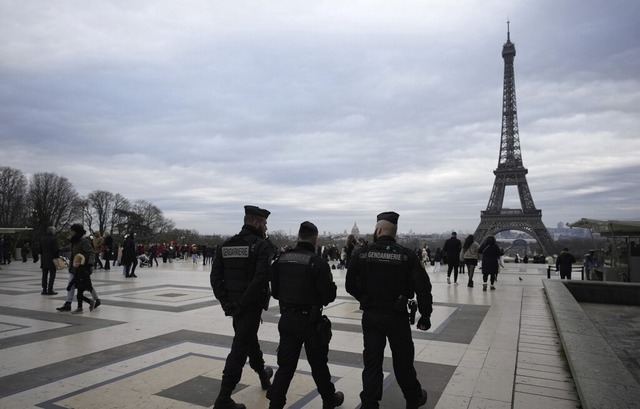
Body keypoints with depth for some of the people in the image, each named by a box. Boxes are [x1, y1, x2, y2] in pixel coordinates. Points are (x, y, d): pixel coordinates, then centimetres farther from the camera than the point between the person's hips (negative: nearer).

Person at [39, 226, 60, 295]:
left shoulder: (42, 239, 10)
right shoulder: (53, 239, -13)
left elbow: (40, 250, 15)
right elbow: (56, 250, -15)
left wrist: (42, 257, 21)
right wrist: (57, 257, -3)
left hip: (44, 259, 7)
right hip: (52, 259, -7)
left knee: (44, 275, 12)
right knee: (52, 275, -1)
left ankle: (44, 289, 14)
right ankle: (50, 290, -2)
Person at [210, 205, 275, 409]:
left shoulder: (226, 245, 5)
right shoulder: (261, 245, -13)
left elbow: (216, 277, 0)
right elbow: (260, 279, -25)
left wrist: (226, 302, -2)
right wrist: (243, 303, -18)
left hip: (234, 304, 7)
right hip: (251, 305, -7)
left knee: (249, 338, 25)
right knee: (240, 348, 0)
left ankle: (263, 374, 48)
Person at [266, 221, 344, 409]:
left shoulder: (281, 259, -1)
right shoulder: (318, 263, -17)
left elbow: (275, 292, 6)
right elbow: (329, 296, -15)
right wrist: (333, 288, 6)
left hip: (286, 319, 4)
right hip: (310, 320, -4)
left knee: (286, 365, 13)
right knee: (318, 364, 15)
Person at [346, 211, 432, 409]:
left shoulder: (361, 253, -7)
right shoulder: (407, 255, -9)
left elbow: (350, 286, -1)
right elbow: (423, 288, -11)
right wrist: (425, 316, 1)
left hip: (370, 315, 0)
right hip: (397, 315, 0)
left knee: (372, 361, 12)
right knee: (403, 360, 18)